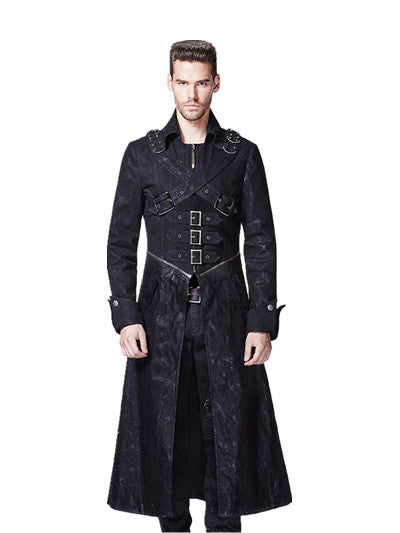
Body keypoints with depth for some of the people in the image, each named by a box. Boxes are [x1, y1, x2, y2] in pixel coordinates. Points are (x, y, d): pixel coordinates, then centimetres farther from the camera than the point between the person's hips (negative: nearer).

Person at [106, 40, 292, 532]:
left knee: (230, 429, 2)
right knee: (163, 429, 5)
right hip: (162, 313, 0)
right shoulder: (142, 154, 3)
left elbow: (261, 242, 2)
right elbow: (120, 242, 3)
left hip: (225, 313, 0)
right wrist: (126, 316, -7)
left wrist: (263, 321, -5)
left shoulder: (242, 154, 3)